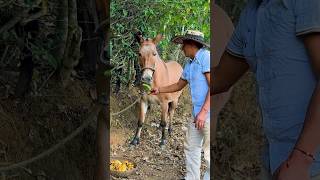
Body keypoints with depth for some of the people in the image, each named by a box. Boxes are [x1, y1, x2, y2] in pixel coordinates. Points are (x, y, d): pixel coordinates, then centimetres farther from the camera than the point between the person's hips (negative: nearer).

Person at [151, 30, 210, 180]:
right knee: (190, 147, 16)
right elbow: (179, 85, 30)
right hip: (197, 114, 10)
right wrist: (159, 90, 28)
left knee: (208, 153, -5)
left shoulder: (205, 57, -14)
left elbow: (213, 86, -20)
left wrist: (203, 111, -23)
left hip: (208, 113, -10)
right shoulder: (189, 64, 15)